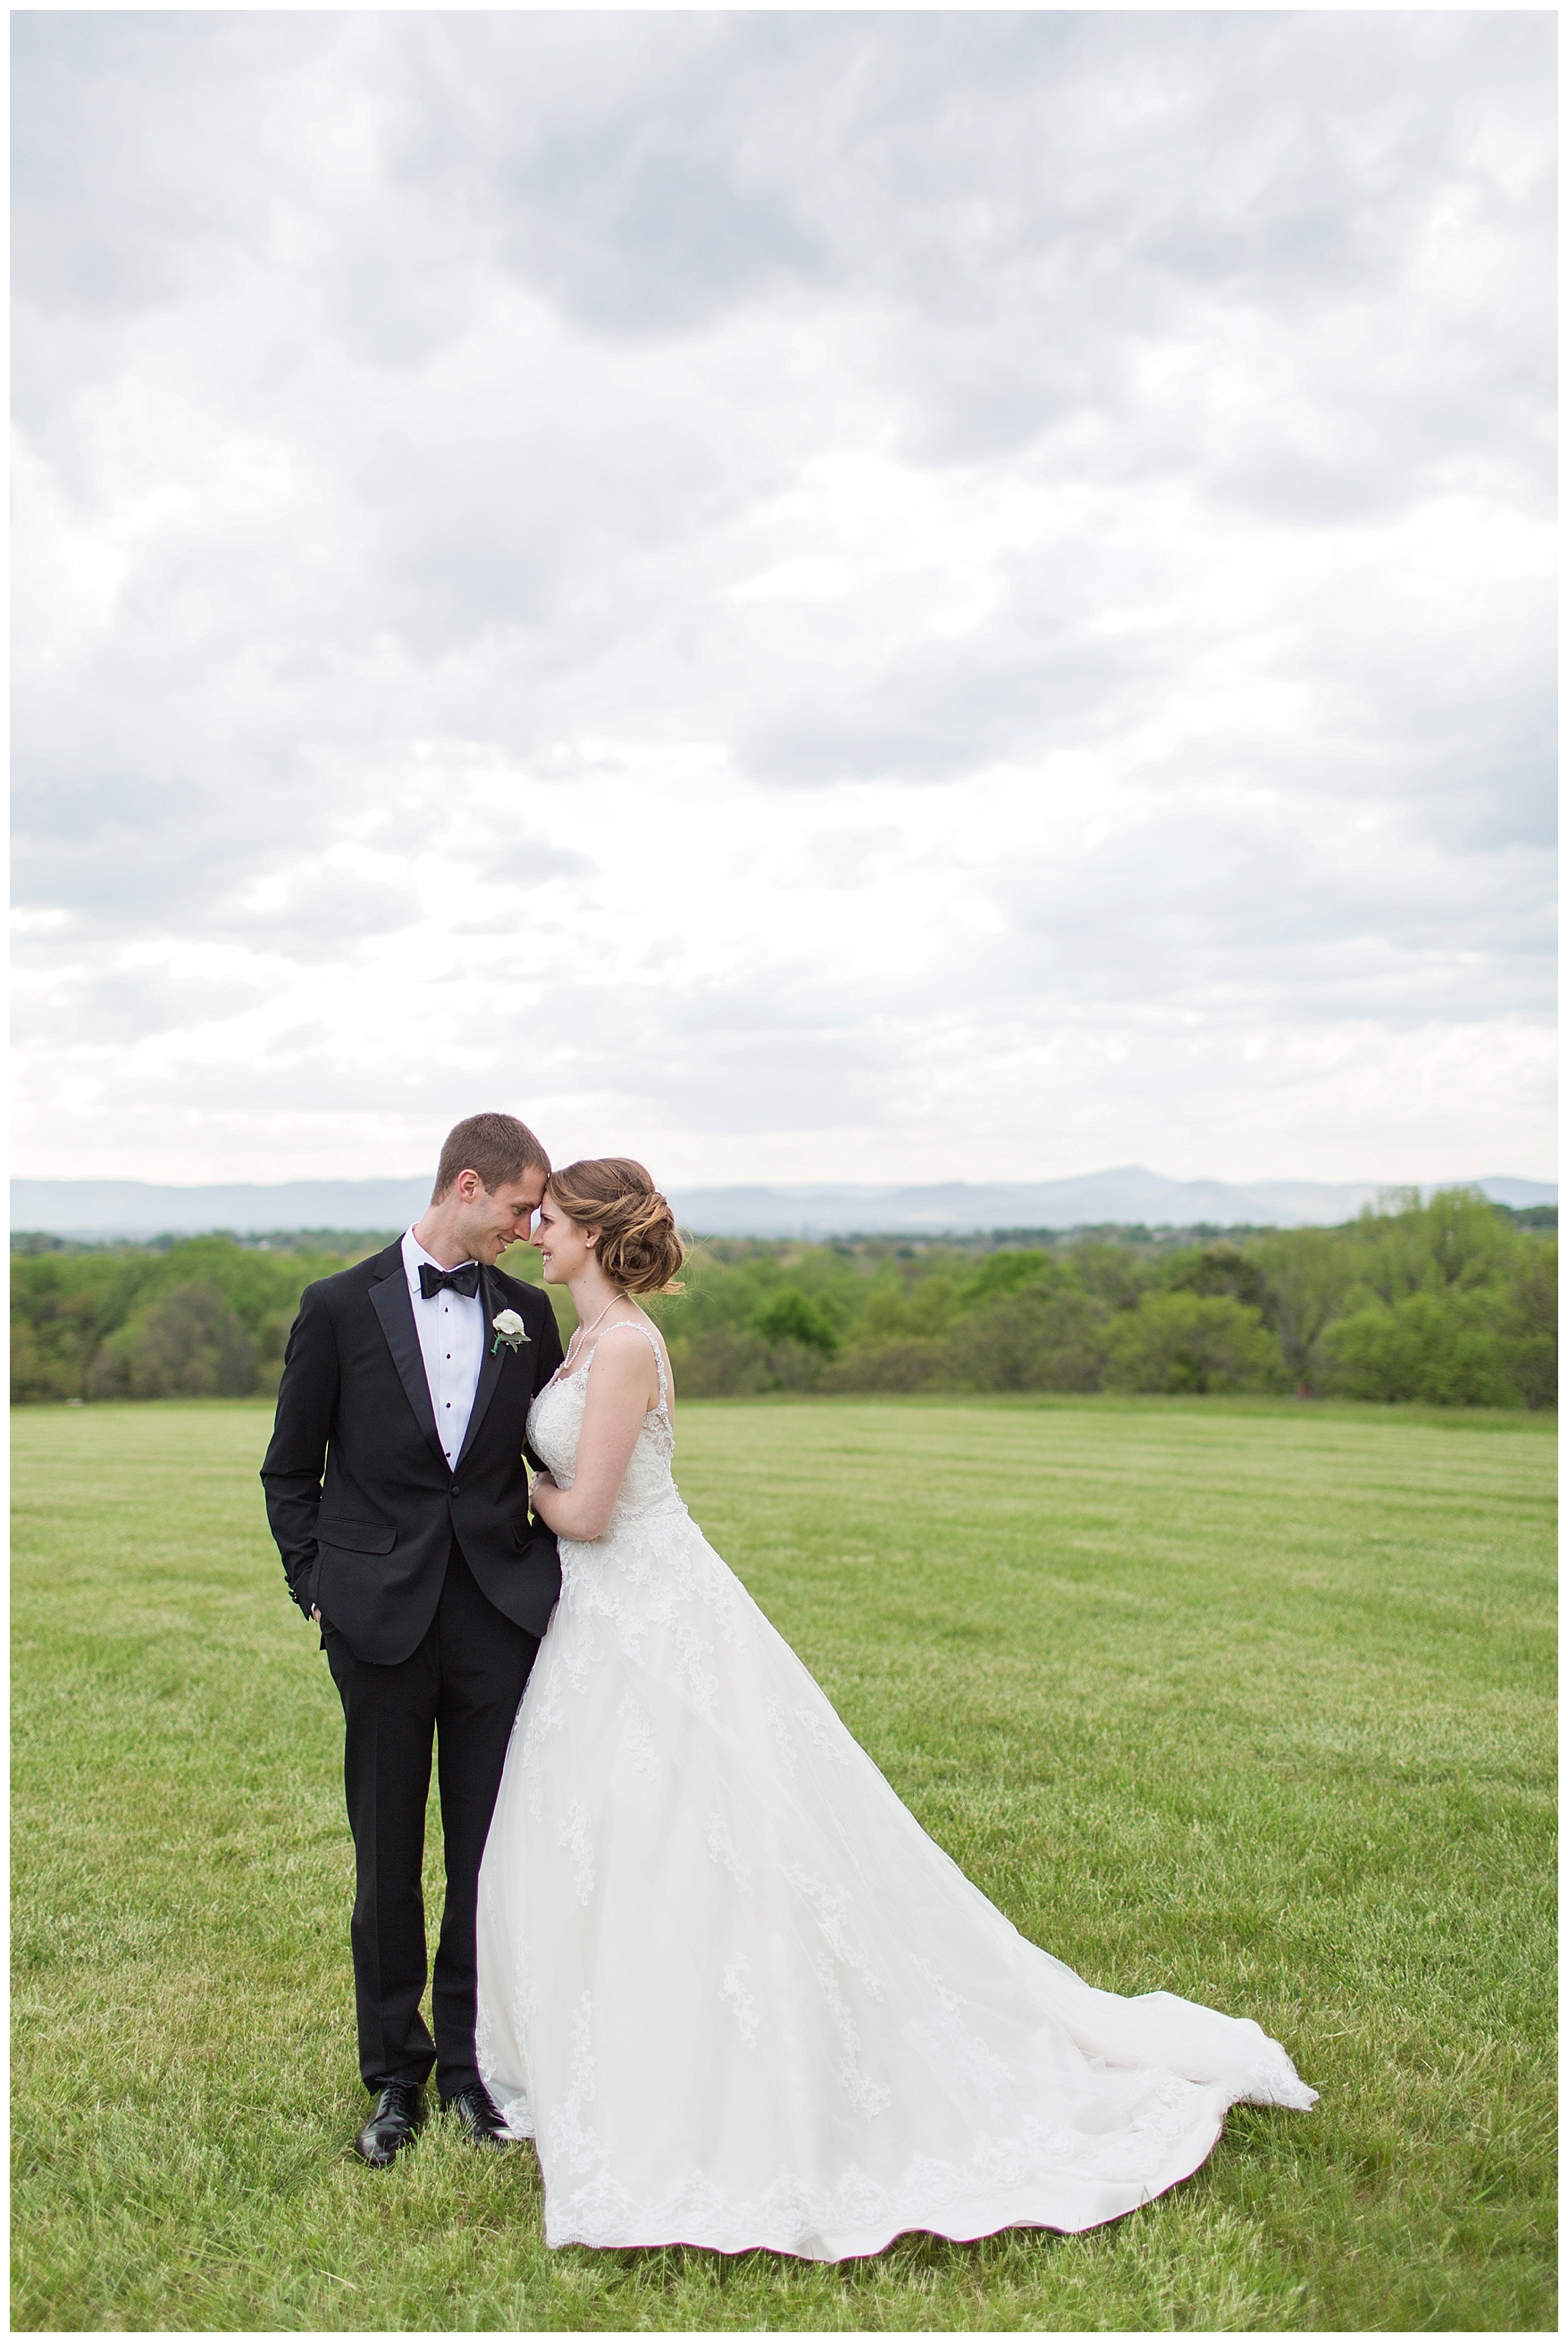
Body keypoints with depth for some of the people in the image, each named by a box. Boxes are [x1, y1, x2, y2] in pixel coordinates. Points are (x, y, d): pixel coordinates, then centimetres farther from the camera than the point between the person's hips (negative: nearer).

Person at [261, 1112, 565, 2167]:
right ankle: (396, 2072, 27)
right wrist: (318, 1587, 0)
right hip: (381, 1623, -2)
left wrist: (547, 1579, 6)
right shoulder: (340, 1307, -1)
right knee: (387, 1858, 10)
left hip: (500, 1619, 2)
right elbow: (290, 1470, 5)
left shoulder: (528, 1312, 6)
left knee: (492, 1851, 8)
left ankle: (472, 2059, 26)